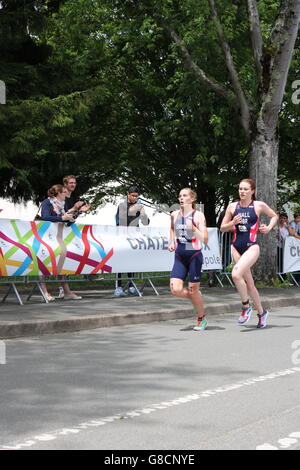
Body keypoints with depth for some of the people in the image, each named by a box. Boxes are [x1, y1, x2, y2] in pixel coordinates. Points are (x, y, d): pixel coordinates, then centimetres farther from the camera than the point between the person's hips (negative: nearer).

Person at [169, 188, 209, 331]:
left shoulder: (198, 216, -9)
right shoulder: (174, 215, 6)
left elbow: (205, 240, -15)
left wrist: (194, 228, -29)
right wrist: (172, 242, 15)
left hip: (194, 256, -4)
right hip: (179, 256, 4)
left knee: (193, 290, 2)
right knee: (175, 290, -9)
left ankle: (201, 320, 25)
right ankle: (196, 299, 23)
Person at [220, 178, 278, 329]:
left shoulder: (259, 205, 0)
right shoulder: (232, 206, 7)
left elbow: (274, 216, 17)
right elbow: (222, 228, 11)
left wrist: (269, 228, 1)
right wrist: (233, 223, -8)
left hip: (251, 247, -4)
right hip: (236, 247, 4)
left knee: (236, 274, -26)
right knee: (249, 284, 9)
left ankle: (246, 306, -7)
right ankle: (261, 312, 26)